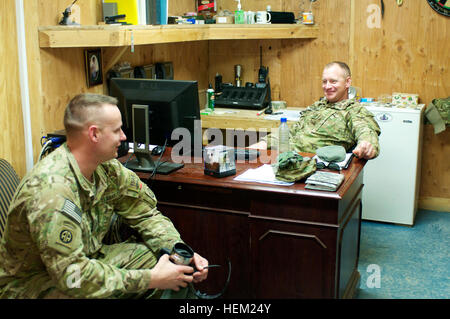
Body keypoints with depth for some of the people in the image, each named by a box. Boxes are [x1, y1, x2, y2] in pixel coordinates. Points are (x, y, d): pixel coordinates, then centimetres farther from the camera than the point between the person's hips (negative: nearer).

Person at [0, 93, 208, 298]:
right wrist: (150, 279, -28)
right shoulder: (52, 191, -31)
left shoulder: (107, 168, -7)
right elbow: (72, 274, -32)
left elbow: (146, 215, 3)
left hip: (85, 260, 8)